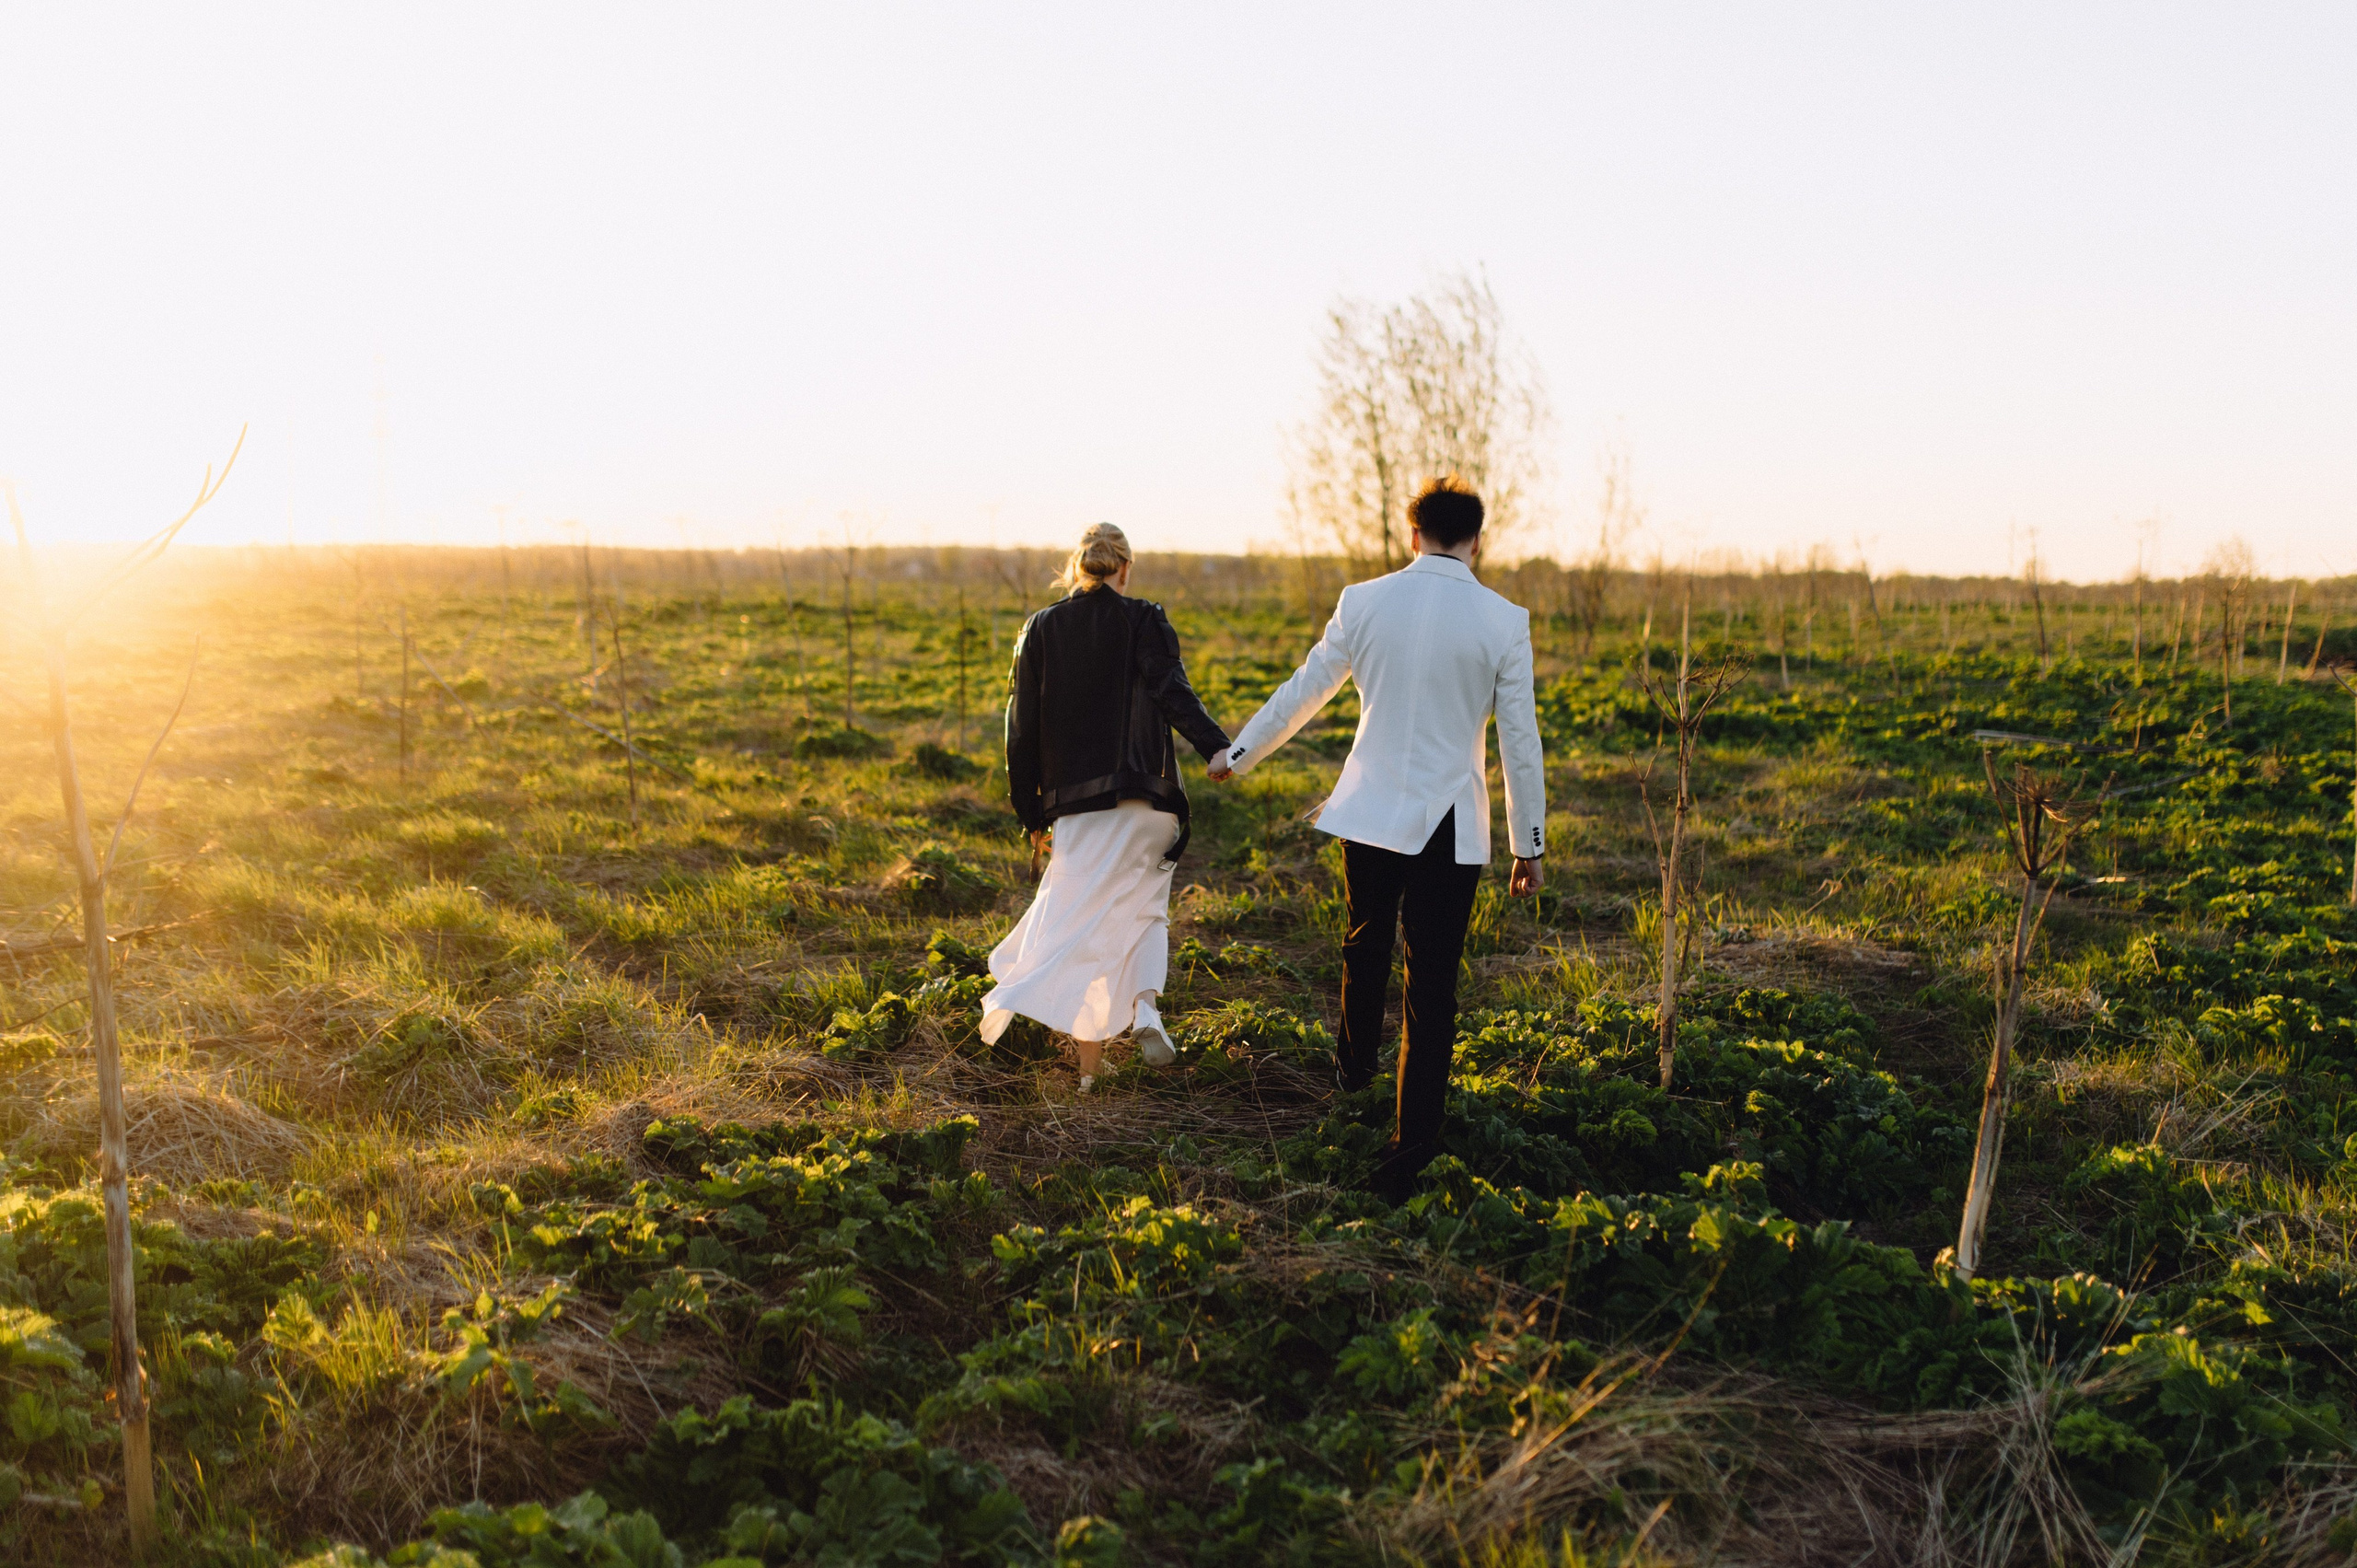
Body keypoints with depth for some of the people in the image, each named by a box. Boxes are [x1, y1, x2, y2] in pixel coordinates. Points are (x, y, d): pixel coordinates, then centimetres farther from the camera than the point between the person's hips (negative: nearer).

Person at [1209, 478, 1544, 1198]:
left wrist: (1237, 754, 24)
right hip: (1450, 828, -2)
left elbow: (1302, 690, 8)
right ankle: (1407, 1156, 6)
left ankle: (1354, 1065, 51)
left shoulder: (1363, 602, -2)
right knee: (1432, 990, 4)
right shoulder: (1503, 621, -6)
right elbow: (1520, 740, -3)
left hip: (1369, 814, 2)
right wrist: (1530, 844, 7)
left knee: (1365, 946, 26)